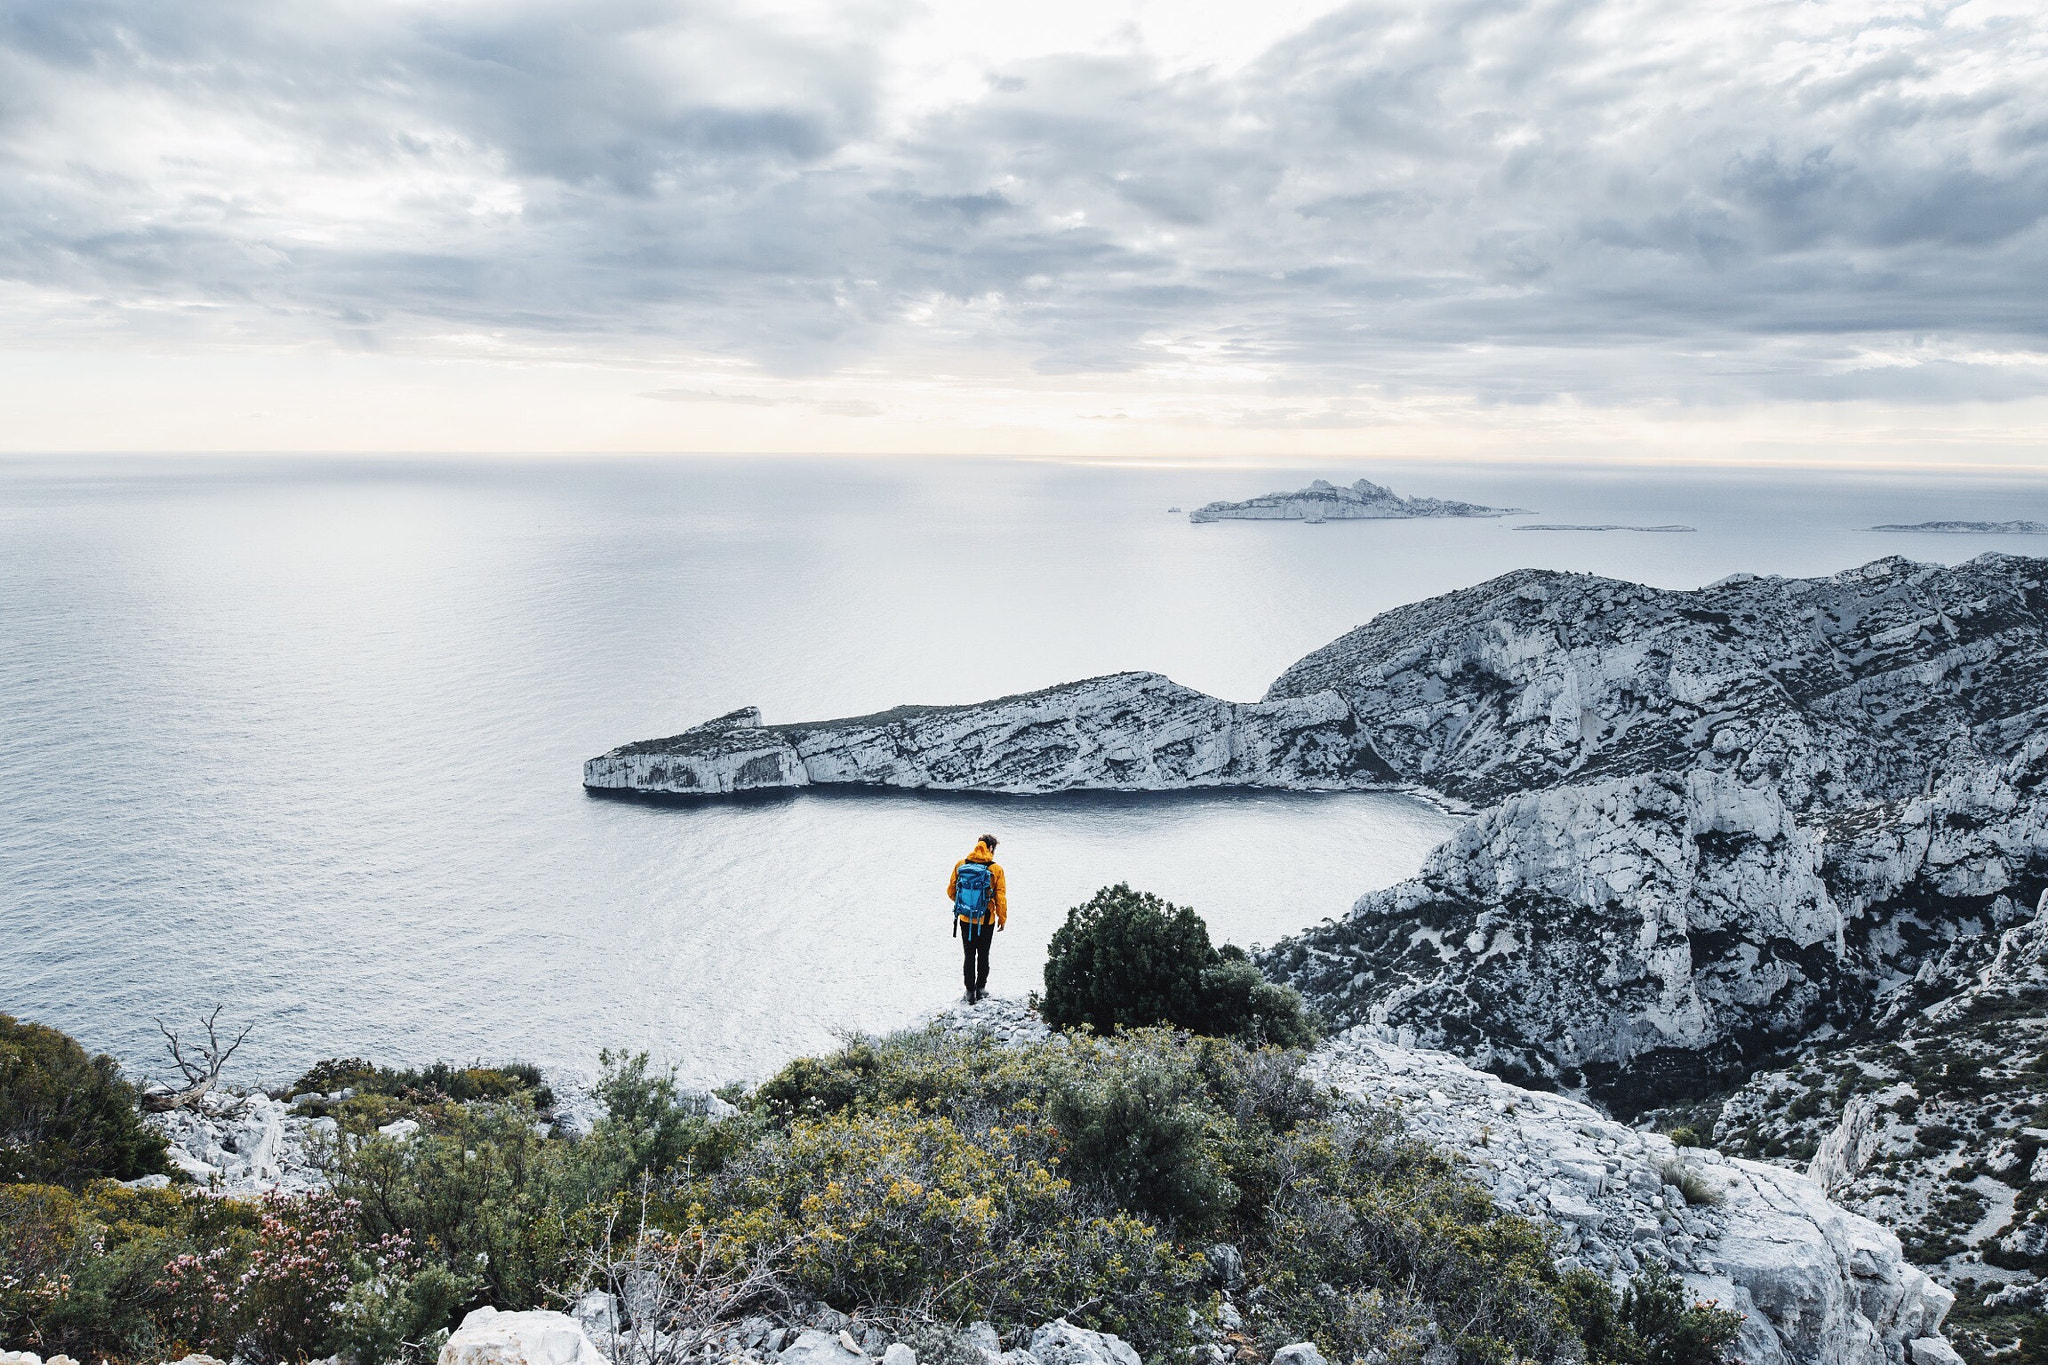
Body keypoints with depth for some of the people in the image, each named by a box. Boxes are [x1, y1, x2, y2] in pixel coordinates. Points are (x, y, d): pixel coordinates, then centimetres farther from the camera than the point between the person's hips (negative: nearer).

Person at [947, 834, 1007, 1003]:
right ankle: (981, 989, 24)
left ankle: (970, 992, 16)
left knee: (969, 955, 13)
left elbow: (951, 891, 1)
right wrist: (1003, 918, 4)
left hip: (965, 920, 2)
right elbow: (1001, 897, -9)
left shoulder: (961, 865, -6)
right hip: (986, 921, -2)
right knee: (983, 955, 16)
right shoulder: (995, 869, -14)